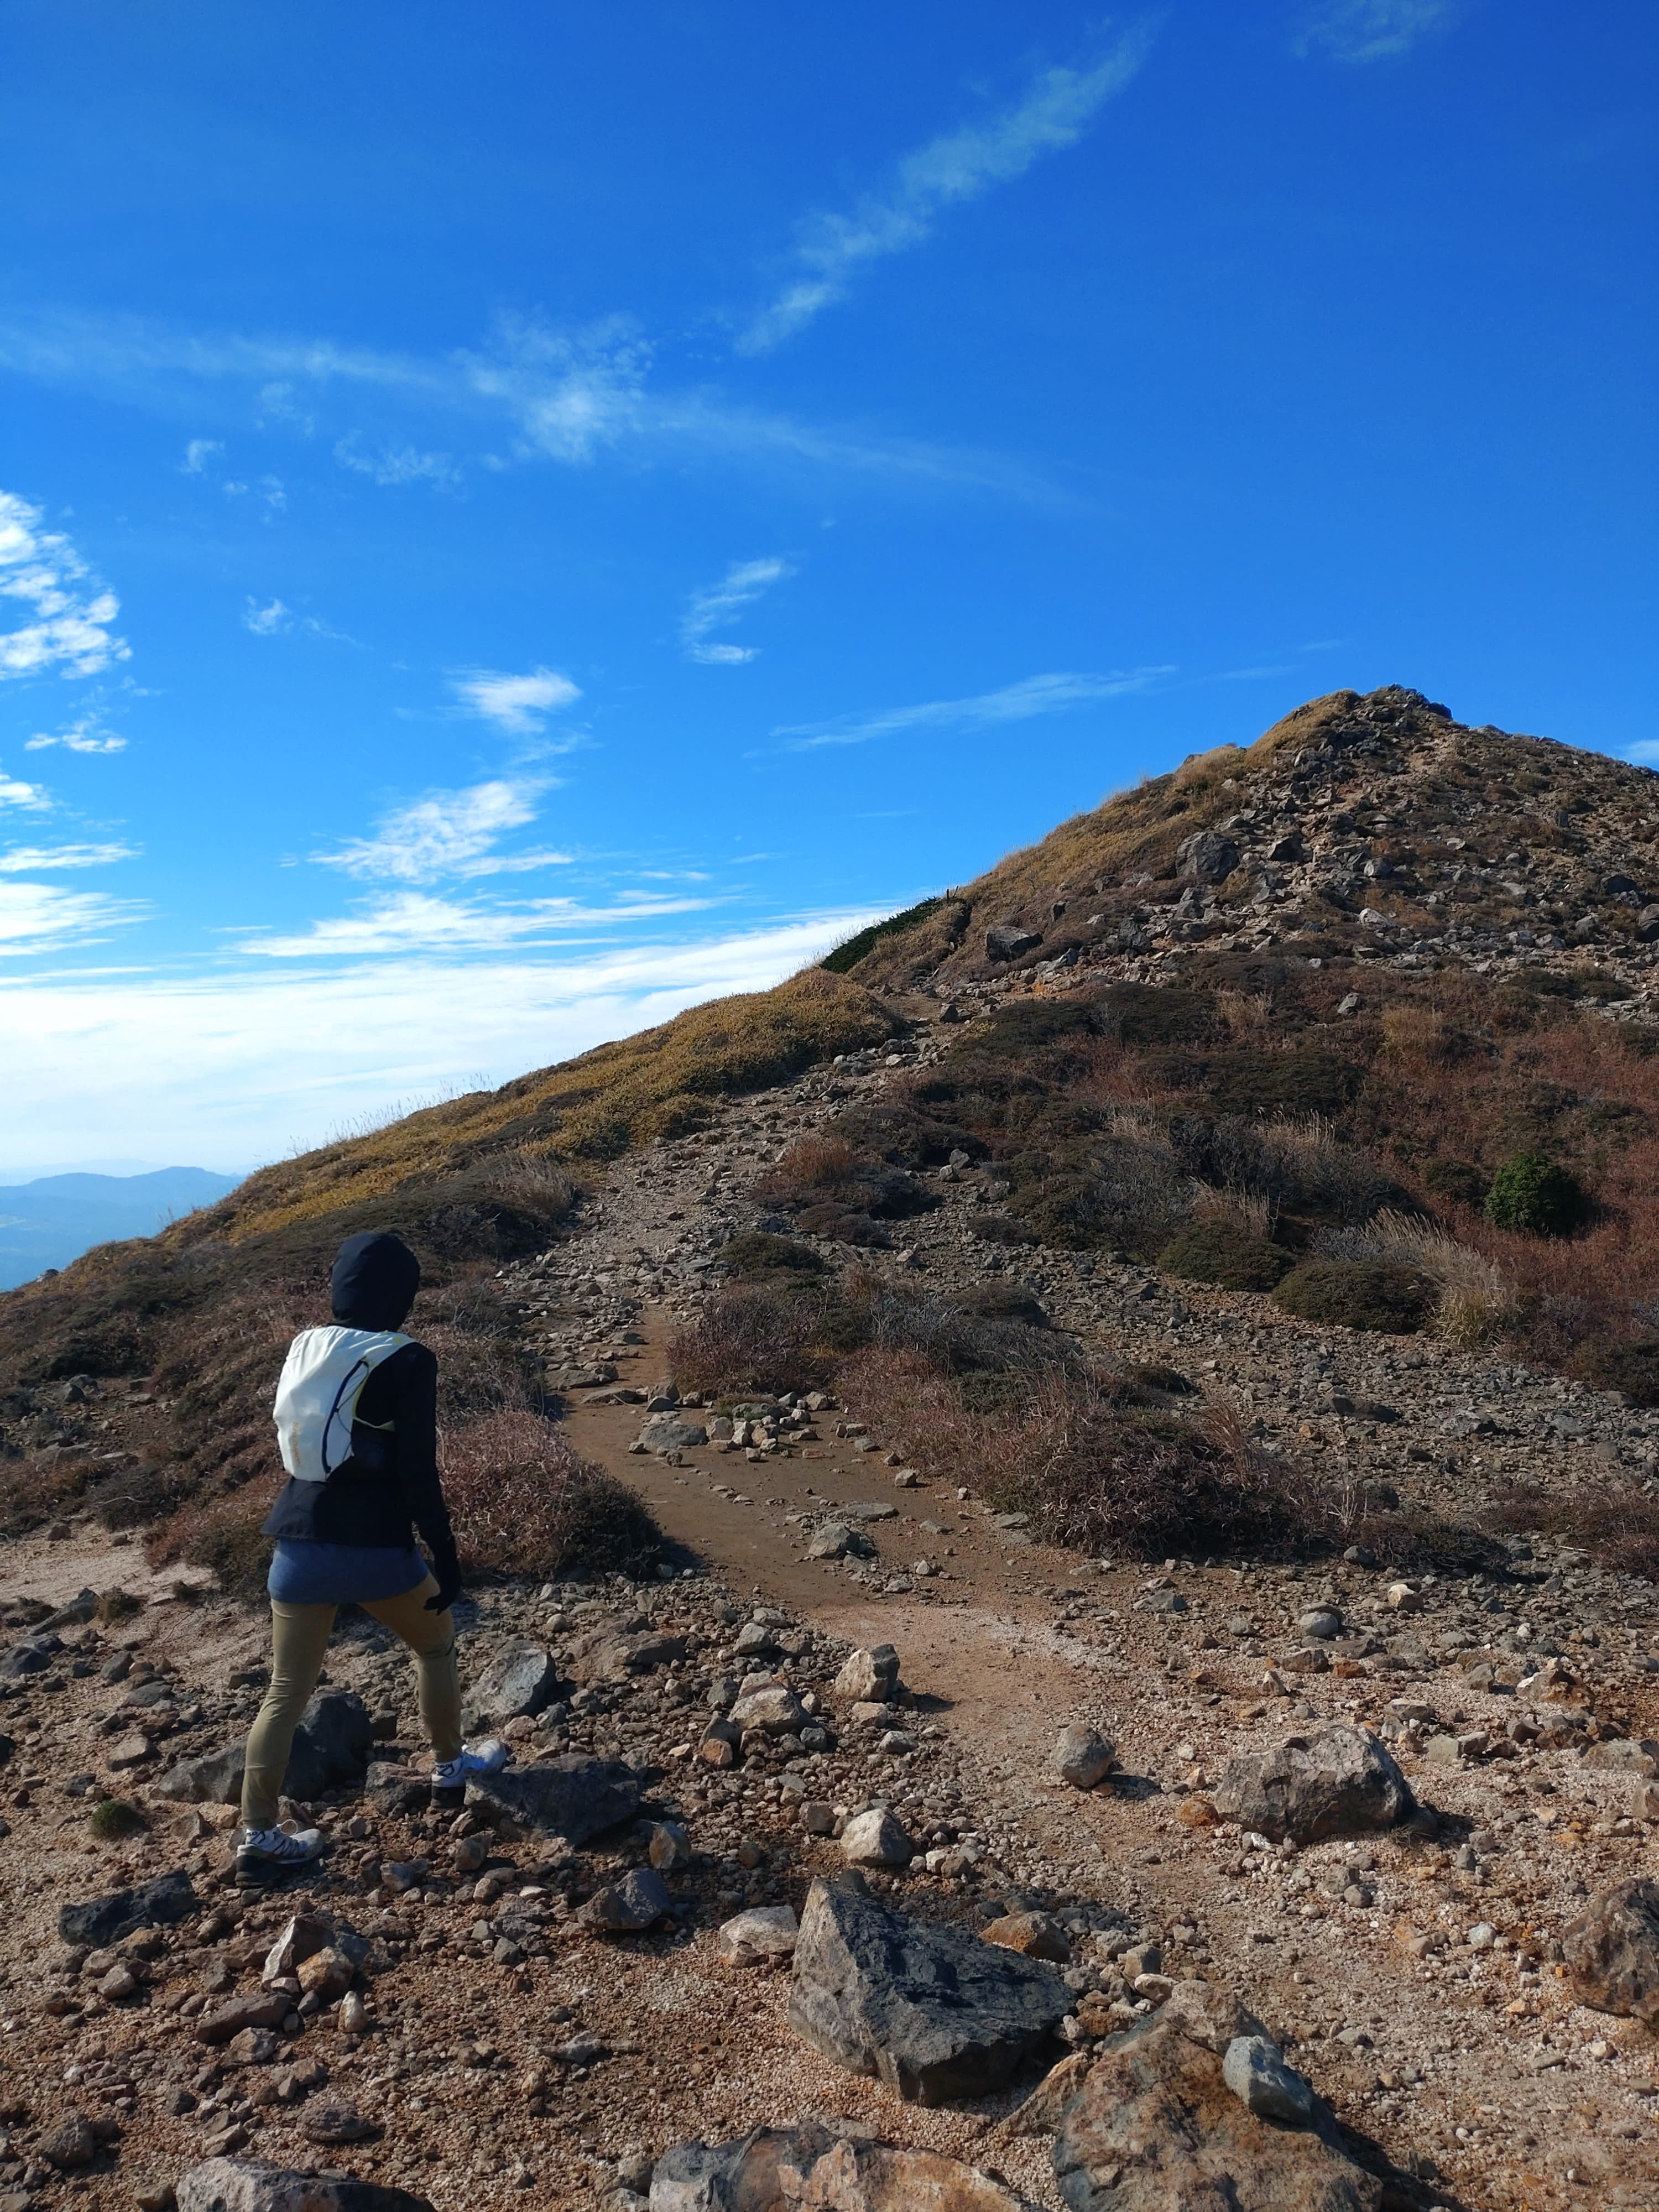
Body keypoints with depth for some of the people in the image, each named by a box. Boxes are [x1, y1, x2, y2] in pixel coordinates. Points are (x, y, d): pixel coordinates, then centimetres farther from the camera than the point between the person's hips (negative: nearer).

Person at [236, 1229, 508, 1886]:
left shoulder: (303, 1349, 3)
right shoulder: (406, 1362, -15)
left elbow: (294, 1445, 14)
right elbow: (418, 1473, -16)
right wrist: (447, 1560, -8)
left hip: (299, 1545, 5)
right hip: (375, 1549, -4)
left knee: (287, 1691, 15)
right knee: (436, 1643, 23)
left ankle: (257, 1839, 20)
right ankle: (450, 1767, 38)